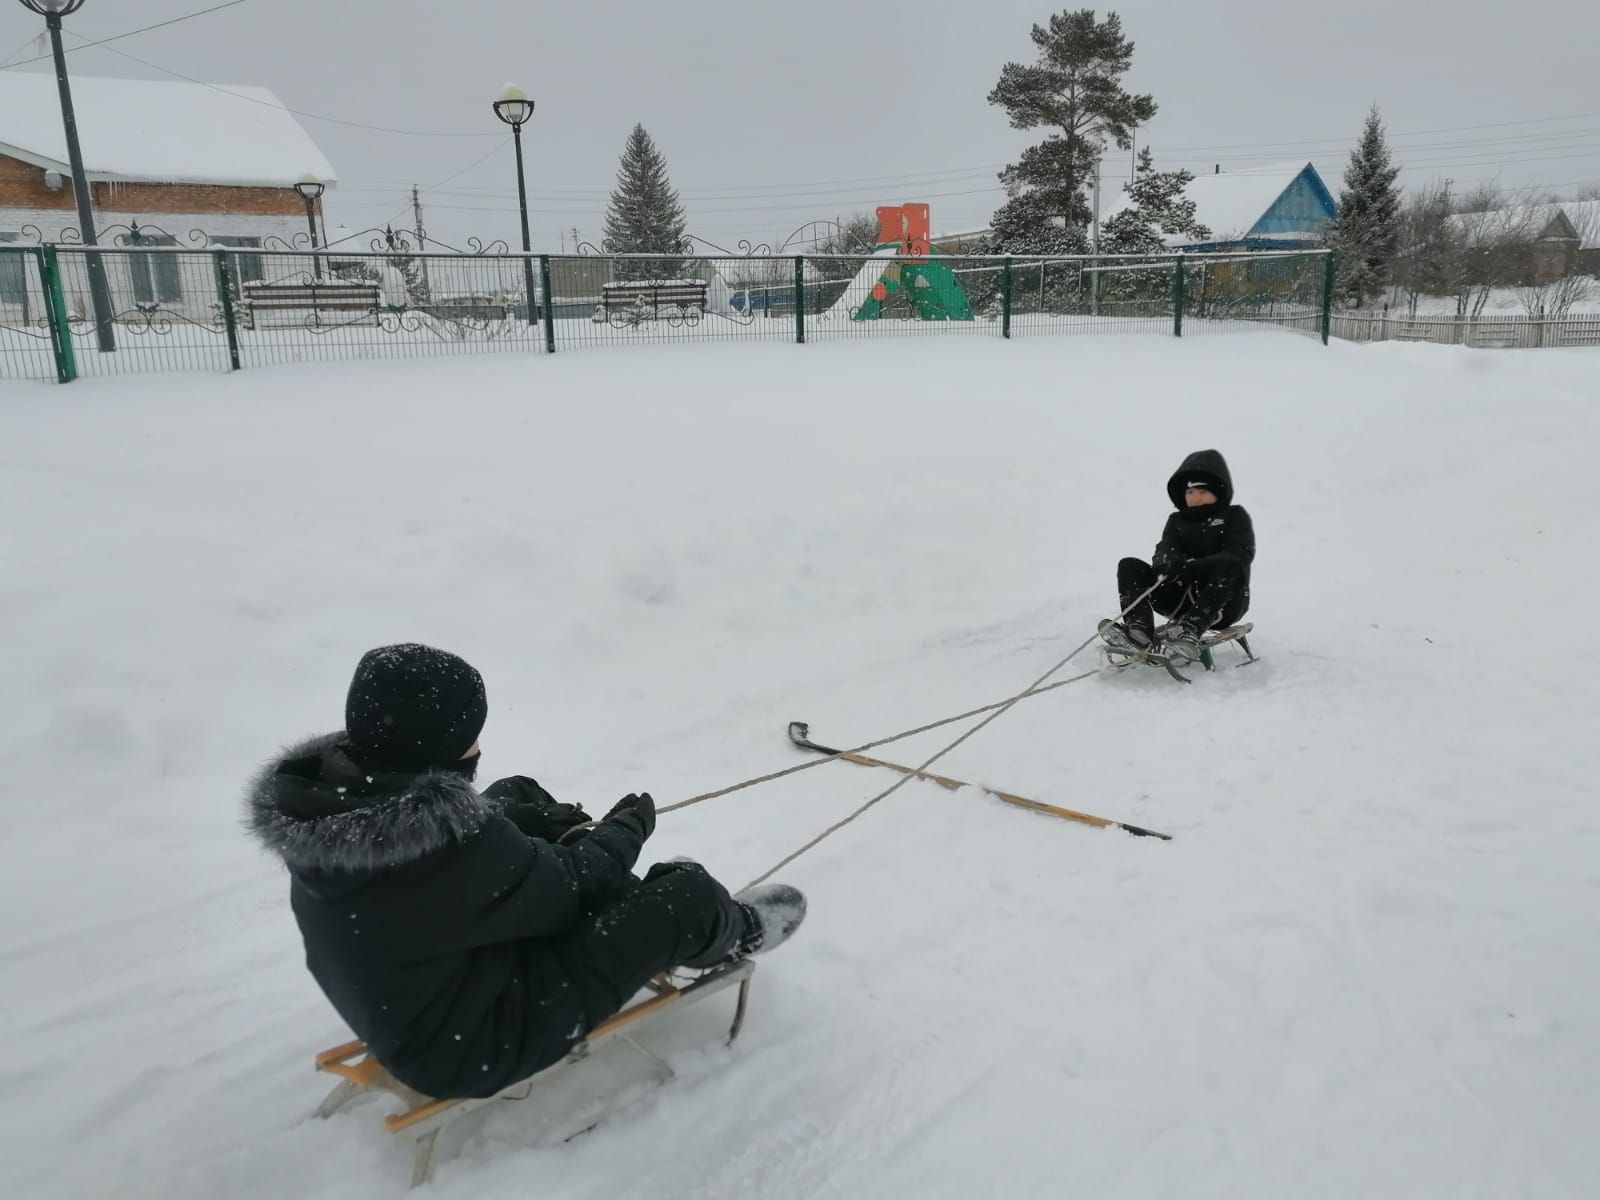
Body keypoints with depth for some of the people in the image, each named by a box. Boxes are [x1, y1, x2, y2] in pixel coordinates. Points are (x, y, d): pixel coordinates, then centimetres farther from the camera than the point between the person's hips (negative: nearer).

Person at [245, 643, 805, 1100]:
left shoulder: (321, 786, -13)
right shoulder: (453, 846, -38)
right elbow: (562, 890, -19)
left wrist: (561, 823, -3)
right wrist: (626, 828, -2)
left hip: (397, 1004, 8)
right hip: (471, 1049, -8)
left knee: (517, 795, 14)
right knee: (687, 892, -8)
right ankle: (736, 934, 29)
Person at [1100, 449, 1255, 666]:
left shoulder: (1235, 517, 7)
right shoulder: (1177, 520, 18)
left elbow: (1240, 555, -10)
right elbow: (1164, 550, 0)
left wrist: (1192, 567, -25)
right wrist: (1167, 561, -27)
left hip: (1222, 602, -3)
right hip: (1182, 600, 4)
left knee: (1230, 567, -34)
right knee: (1129, 566, -11)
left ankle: (1190, 631, -50)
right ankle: (1139, 629, -36)